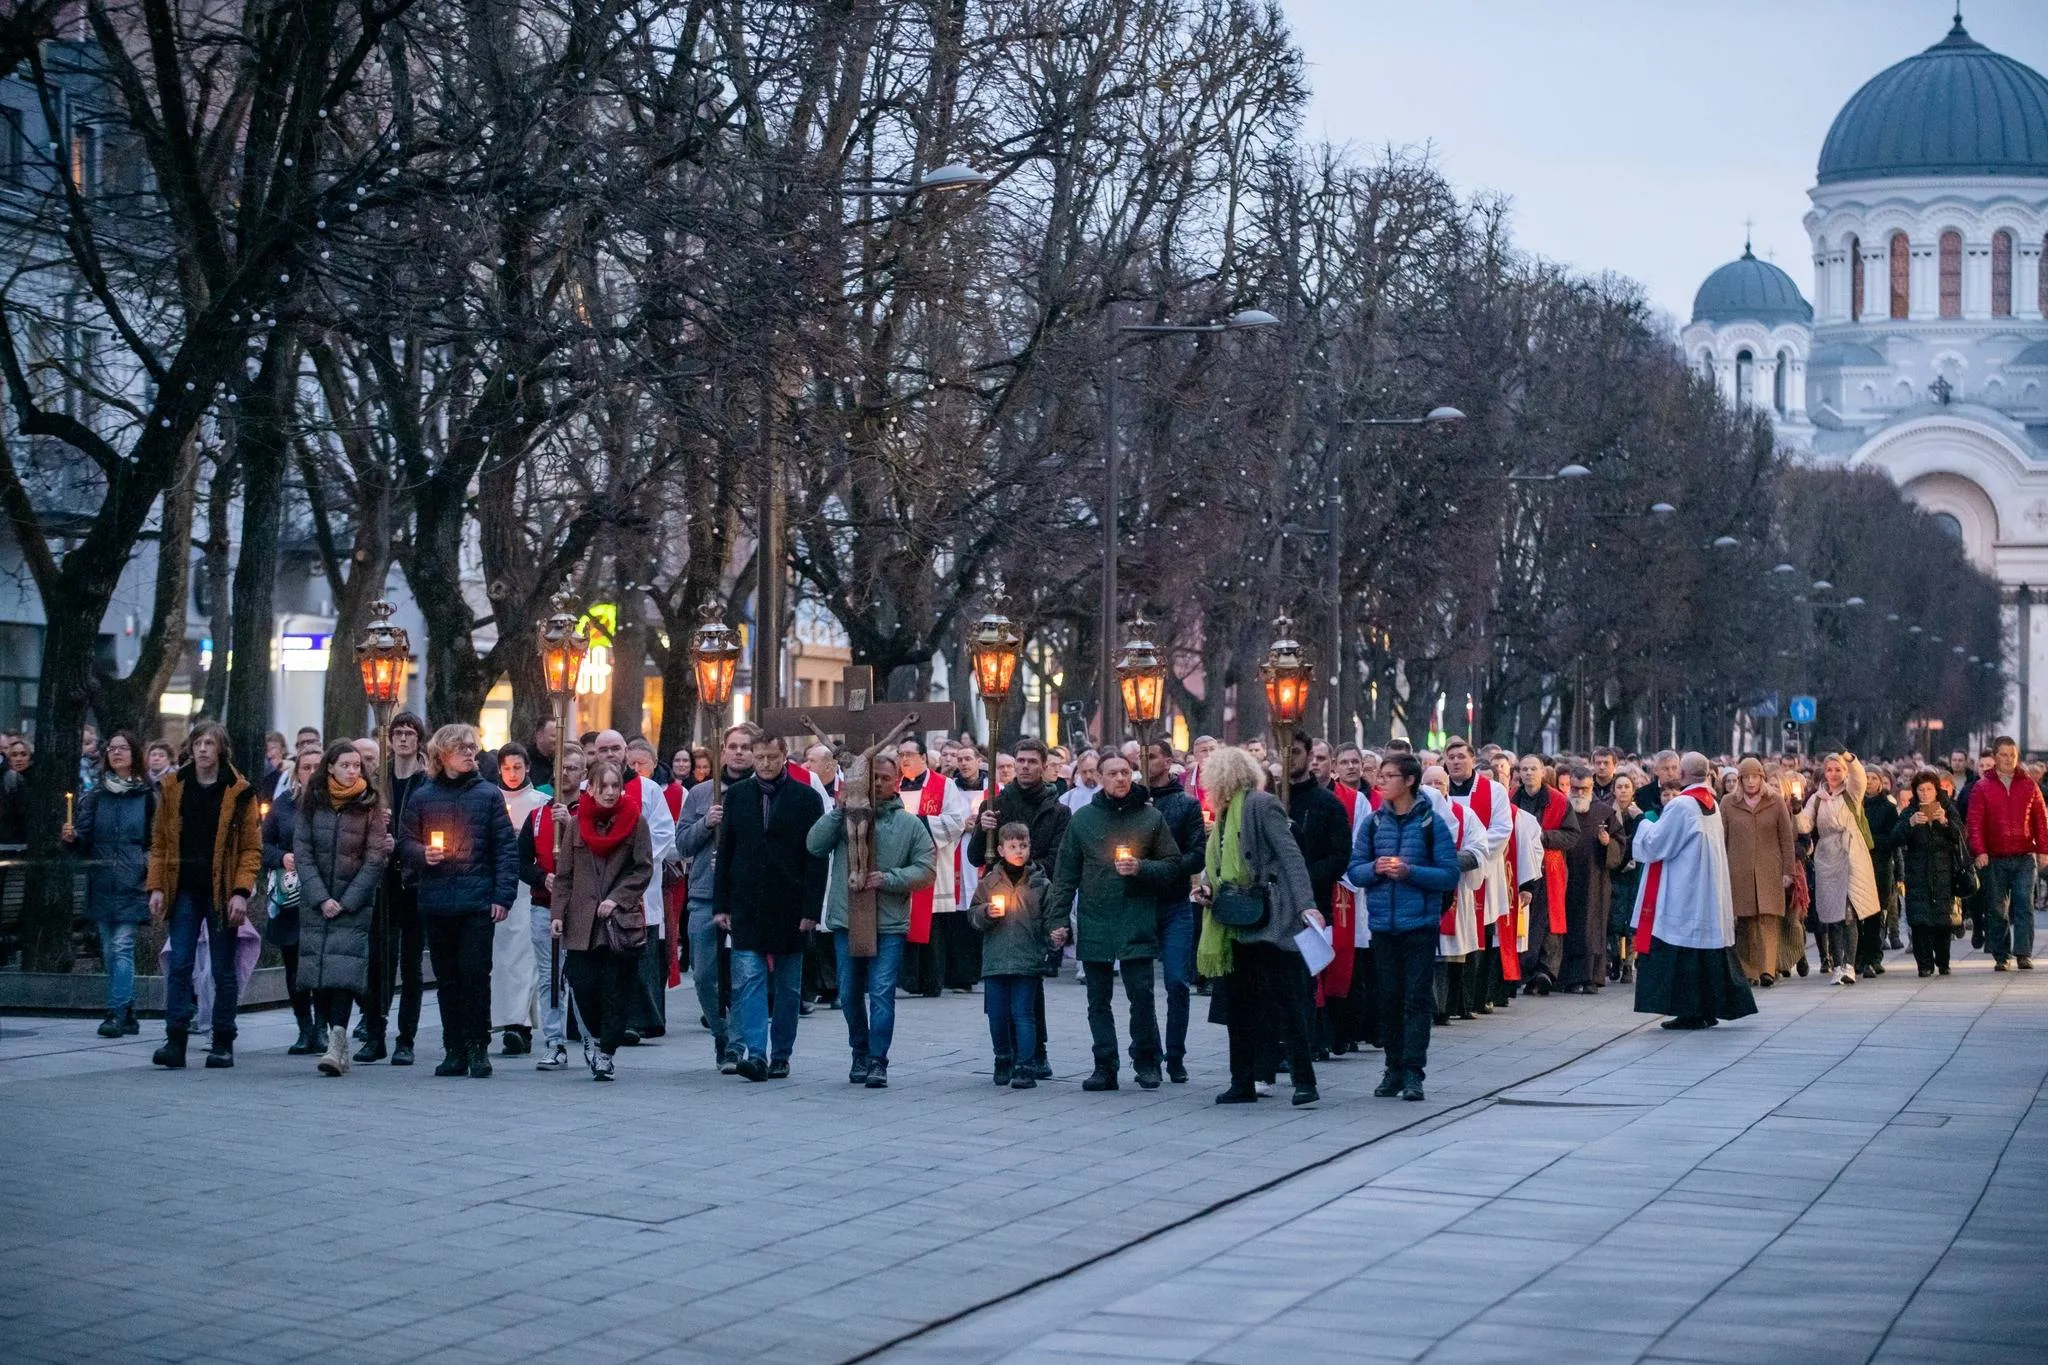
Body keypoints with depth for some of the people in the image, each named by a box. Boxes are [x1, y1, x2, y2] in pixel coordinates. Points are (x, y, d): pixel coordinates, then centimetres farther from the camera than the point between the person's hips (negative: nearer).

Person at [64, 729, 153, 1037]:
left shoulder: (146, 795, 2)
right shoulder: (94, 794, 8)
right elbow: (85, 841, 7)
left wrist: (152, 871, -7)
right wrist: (72, 837, -14)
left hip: (132, 884, -3)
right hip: (102, 884, 4)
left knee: (122, 946, -13)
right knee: (109, 950, 6)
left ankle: (116, 1014, -16)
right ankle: (127, 1015, 13)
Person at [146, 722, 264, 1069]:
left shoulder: (239, 792, -1)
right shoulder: (174, 787, 7)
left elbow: (252, 848, -2)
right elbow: (160, 841, 10)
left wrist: (241, 892, -13)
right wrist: (157, 887, 0)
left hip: (221, 892, -2)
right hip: (184, 890, 2)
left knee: (223, 969, 4)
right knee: (179, 965, -5)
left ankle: (223, 1043, 11)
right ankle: (175, 1040, -5)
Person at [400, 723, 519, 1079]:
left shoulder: (488, 795, 4)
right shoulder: (422, 797, 8)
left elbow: (506, 847, 1)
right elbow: (405, 841, 12)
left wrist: (503, 895, -7)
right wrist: (422, 854, -11)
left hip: (478, 902, -2)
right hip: (436, 901, 2)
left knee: (475, 975, -6)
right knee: (447, 979, 6)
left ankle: (478, 1047, 2)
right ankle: (454, 1049, 13)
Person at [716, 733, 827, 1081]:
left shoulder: (806, 798, 0)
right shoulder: (737, 795, 8)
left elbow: (816, 857, -3)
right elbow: (725, 852, 9)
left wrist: (811, 909, -10)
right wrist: (721, 905, 2)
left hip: (790, 906, -1)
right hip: (747, 905, 1)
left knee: (788, 986, 7)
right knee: (748, 979, -10)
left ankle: (780, 1055, 16)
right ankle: (754, 1052, -15)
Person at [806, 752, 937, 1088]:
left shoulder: (909, 824, 4)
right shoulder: (845, 816, 6)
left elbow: (926, 869, 0)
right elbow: (814, 846, -5)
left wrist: (888, 879, -13)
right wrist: (838, 809, -11)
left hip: (888, 924, -2)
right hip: (846, 920, 2)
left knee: (882, 993, -7)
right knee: (850, 994, 10)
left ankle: (877, 1061, -4)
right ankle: (860, 1054, 26)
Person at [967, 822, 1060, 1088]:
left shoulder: (1041, 884, 4)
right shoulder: (989, 882, 7)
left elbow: (1051, 918, 5)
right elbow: (972, 915, 10)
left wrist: (1055, 935, -14)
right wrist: (986, 913, -11)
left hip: (1027, 963, -2)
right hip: (994, 961, 2)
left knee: (1023, 1014, -5)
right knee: (997, 1015, 9)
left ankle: (1025, 1067, -5)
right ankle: (1003, 1061, 27)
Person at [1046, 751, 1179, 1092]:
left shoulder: (1151, 817, 4)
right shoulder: (1082, 819, 7)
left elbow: (1172, 865, 5)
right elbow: (1065, 872, 8)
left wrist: (1140, 868, -12)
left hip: (1137, 922, -2)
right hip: (1094, 924, 2)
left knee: (1141, 994, -4)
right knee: (1098, 1000, 5)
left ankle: (1146, 1062, 10)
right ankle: (1105, 1067, 11)